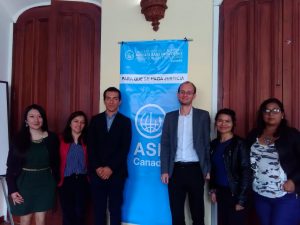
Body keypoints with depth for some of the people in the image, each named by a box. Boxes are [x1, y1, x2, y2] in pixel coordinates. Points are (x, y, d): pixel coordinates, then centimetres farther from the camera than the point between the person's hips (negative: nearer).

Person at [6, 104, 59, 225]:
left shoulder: (51, 138, -4)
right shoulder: (19, 138, -7)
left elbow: (55, 163, 3)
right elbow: (11, 166, -4)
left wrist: (55, 182, 2)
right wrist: (12, 189, -7)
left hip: (45, 184, 1)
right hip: (24, 183, 0)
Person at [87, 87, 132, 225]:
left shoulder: (125, 121, 2)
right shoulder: (95, 120, 7)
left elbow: (125, 148, -6)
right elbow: (91, 146, 1)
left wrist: (110, 168, -13)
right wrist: (97, 168, -9)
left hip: (116, 173, -1)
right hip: (97, 172, 2)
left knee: (115, 209, 8)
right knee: (99, 209, 10)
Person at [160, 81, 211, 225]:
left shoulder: (203, 115, 2)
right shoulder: (170, 116, 8)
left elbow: (207, 143, 2)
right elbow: (165, 145, 6)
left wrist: (208, 169, -2)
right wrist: (164, 170, 0)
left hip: (195, 169, -1)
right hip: (176, 169, 2)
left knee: (197, 211, 11)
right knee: (176, 211, 11)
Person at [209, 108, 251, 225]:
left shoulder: (239, 143, -13)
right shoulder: (214, 143, 5)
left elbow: (246, 172, -15)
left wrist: (241, 199, -15)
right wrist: (212, 189, 7)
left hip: (235, 192, -5)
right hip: (221, 191, 5)